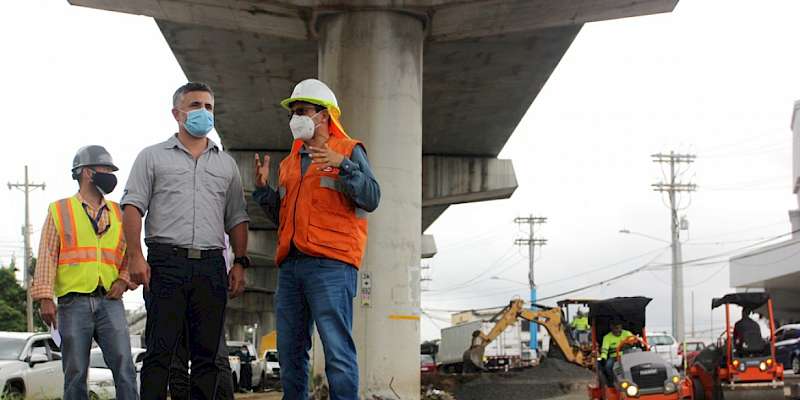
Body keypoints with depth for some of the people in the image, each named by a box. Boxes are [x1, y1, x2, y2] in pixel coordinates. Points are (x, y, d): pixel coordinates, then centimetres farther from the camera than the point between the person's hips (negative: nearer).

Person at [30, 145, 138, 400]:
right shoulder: (60, 210, 10)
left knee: (124, 367, -11)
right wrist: (45, 297, -7)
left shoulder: (118, 213, 19)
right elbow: (47, 256, 3)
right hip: (74, 302, -2)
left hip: (110, 301, 2)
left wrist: (124, 280, 0)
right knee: (75, 373, -1)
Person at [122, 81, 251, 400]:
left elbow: (237, 219, 18)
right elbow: (133, 207, 2)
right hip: (166, 262, -3)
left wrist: (240, 263, 7)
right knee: (160, 349, -6)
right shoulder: (152, 157, 10)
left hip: (211, 265, 3)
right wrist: (135, 256, -10)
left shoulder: (226, 164, 19)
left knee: (207, 352, 2)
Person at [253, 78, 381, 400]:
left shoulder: (349, 151, 5)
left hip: (330, 264, -7)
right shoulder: (290, 162, 23)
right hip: (291, 265, 7)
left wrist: (343, 165, -19)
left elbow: (371, 199, -8)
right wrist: (264, 188, 11)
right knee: (290, 351, 8)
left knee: (337, 349, -11)